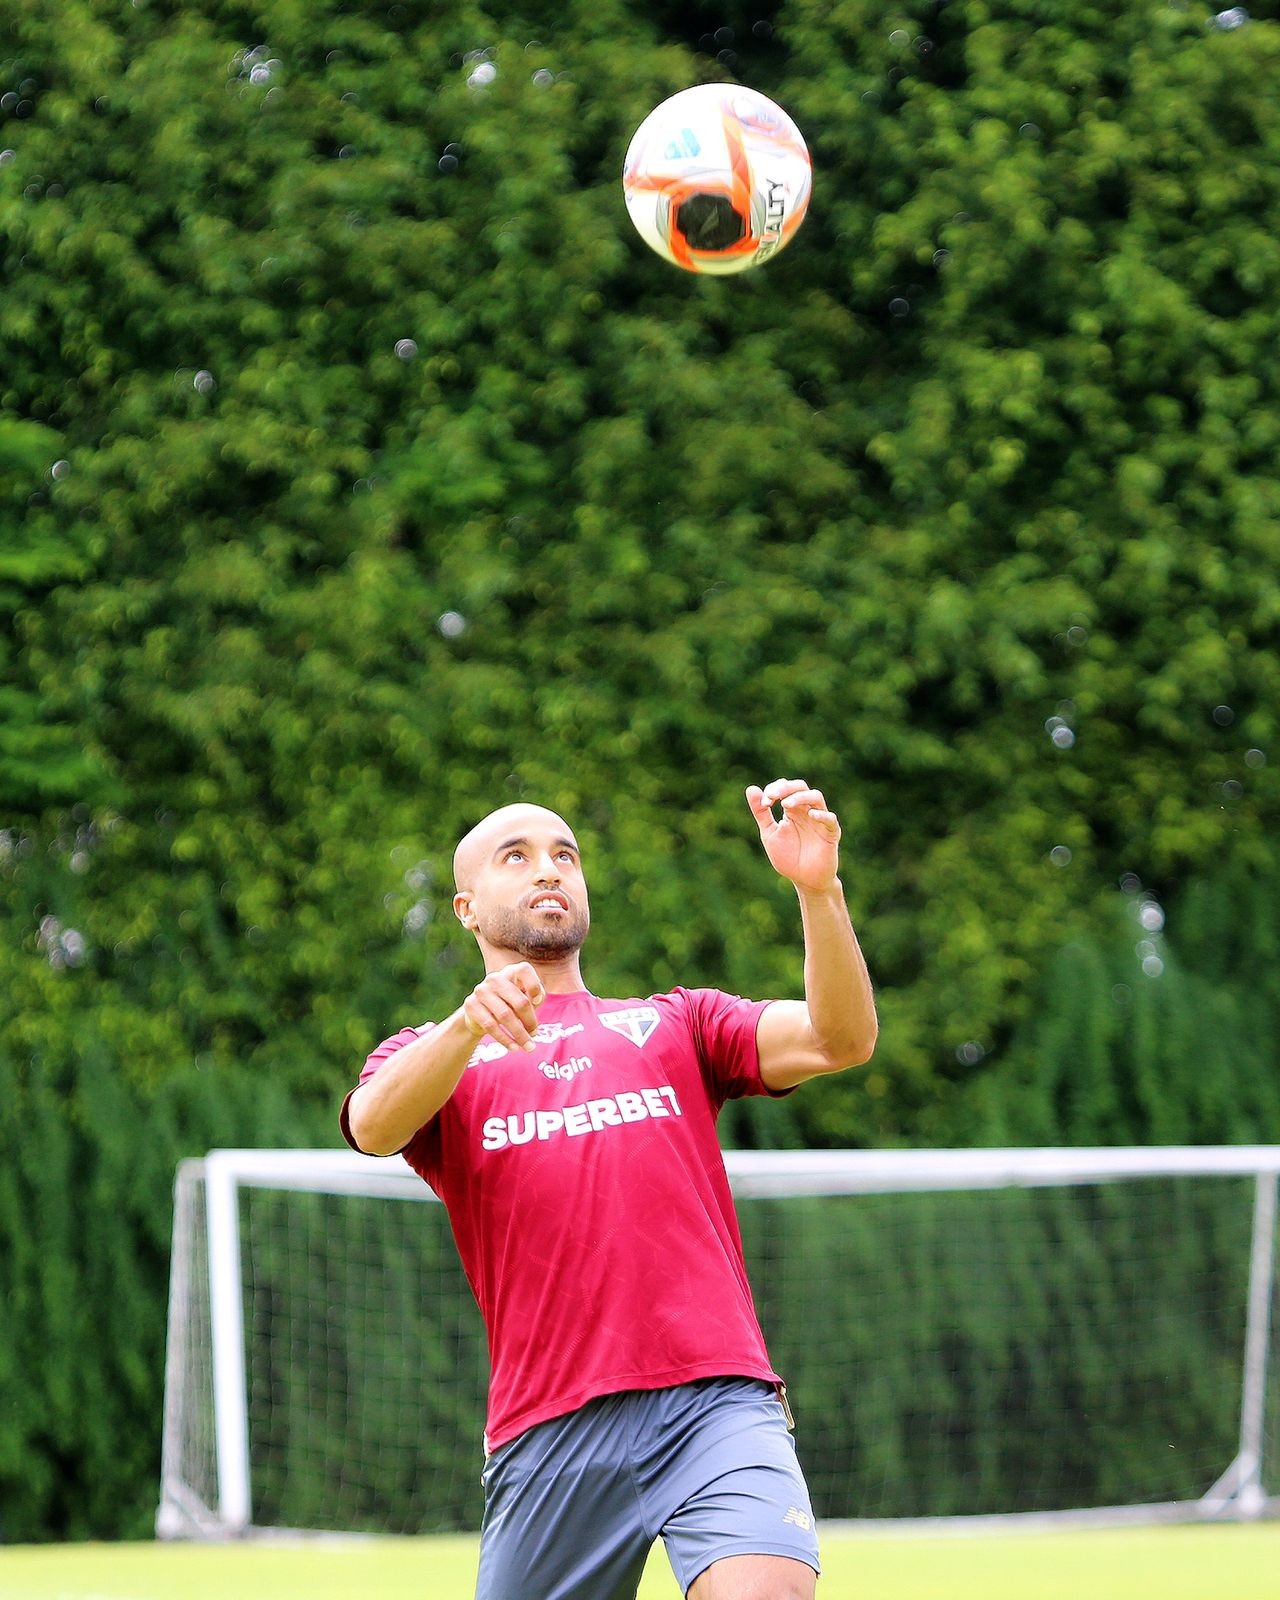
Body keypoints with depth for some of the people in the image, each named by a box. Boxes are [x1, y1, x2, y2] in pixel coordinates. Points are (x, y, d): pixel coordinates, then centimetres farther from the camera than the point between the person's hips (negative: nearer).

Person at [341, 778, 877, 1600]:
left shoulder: (676, 1025, 23)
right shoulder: (429, 1058, 18)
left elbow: (841, 1039, 5)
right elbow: (375, 1127, -7)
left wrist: (819, 888, -12)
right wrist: (469, 1025, -27)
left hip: (718, 1401, 0)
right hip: (549, 1432, 0)